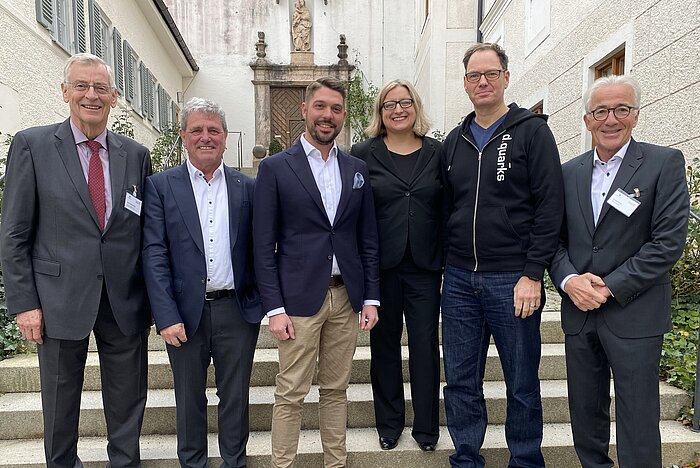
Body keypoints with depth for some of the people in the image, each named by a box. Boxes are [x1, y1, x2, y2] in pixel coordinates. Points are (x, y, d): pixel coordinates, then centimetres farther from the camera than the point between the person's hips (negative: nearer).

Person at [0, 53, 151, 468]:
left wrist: (152, 301, 6)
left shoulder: (137, 155, 5)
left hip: (125, 303, 2)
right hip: (60, 299, -1)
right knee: (60, 402, 16)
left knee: (129, 401, 14)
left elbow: (148, 234, 6)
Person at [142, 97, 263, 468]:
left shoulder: (246, 187, 5)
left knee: (235, 397, 13)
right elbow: (154, 254, -5)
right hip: (185, 313, -1)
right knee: (189, 399, 15)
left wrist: (265, 302, -2)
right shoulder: (161, 186, 1)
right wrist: (166, 316, -12)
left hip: (237, 310, 1)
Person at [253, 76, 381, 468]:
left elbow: (368, 239, 10)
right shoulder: (275, 168, -1)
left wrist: (371, 297, 5)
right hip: (298, 298, -3)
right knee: (291, 395, 4)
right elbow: (264, 244, -4)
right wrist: (275, 308, -9)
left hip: (347, 296, 4)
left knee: (336, 390, 15)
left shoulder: (358, 169, 10)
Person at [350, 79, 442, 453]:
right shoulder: (363, 154, 1)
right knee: (384, 344, 12)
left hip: (425, 266, 1)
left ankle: (426, 427, 25)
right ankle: (389, 424, 30)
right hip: (380, 266, 0)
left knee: (425, 345, 7)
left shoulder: (437, 153, 5)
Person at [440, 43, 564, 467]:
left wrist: (532, 274, -14)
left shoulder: (532, 131, -2)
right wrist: (447, 266, 9)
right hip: (459, 279, 5)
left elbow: (550, 207, -8)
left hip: (513, 280, -4)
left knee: (522, 383, 10)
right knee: (461, 380, 12)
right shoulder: (454, 141, 12)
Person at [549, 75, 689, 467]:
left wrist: (610, 288, -15)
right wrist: (568, 280, -10)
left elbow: (669, 241, -11)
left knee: (638, 424, 5)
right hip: (580, 313, 4)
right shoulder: (570, 172, 9)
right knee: (586, 418, 16)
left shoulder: (665, 163, -3)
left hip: (634, 315, -4)